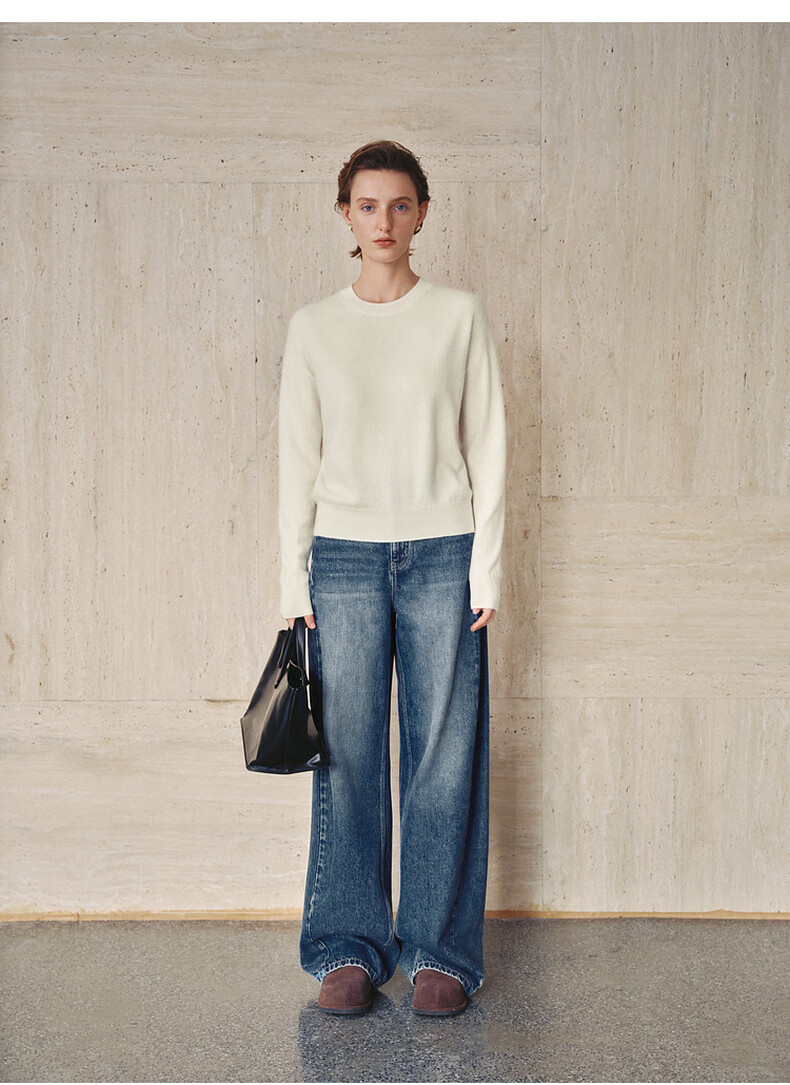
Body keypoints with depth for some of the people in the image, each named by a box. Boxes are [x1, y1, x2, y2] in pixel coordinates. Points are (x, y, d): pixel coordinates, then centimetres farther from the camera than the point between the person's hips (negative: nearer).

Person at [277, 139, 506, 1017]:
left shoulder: (460, 316, 5)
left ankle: (440, 951, 15)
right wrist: (293, 579, 2)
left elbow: (487, 448, 4)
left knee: (444, 753, 2)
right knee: (348, 756, 2)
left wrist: (485, 567, -3)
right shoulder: (313, 326, 8)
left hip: (443, 552, 0)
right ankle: (350, 949, 16)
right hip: (345, 554, 1)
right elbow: (298, 457, 7)